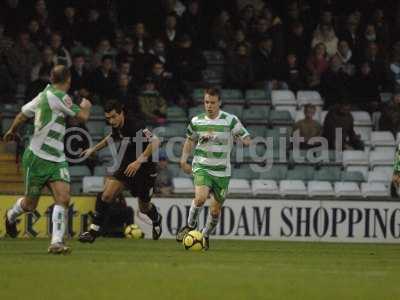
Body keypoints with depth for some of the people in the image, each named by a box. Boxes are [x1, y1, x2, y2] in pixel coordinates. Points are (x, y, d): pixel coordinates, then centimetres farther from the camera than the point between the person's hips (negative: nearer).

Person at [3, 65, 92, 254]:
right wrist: (86, 106, 7)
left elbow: (22, 115, 19)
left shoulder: (44, 95, 8)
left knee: (63, 199, -10)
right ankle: (11, 216, 41)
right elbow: (83, 117, -17)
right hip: (38, 158, -8)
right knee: (30, 204, 9)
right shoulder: (59, 97, -18)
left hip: (57, 160, 8)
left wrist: (12, 131, 37)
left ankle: (57, 242, -12)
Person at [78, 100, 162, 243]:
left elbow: (155, 142, -35)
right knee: (107, 194, -14)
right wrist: (94, 149, 24)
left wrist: (139, 161, -39)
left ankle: (156, 221, 47)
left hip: (145, 168, -6)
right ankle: (94, 230, -8)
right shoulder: (117, 126, -3)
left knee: (144, 207, 12)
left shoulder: (134, 125, -28)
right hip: (127, 165, 6)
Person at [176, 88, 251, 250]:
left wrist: (244, 140, -29)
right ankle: (190, 225, 0)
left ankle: (206, 235, 32)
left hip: (222, 171, 0)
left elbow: (247, 140, -8)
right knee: (200, 197, -26)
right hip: (201, 168, 0)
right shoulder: (196, 121, 2)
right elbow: (190, 140, 20)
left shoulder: (230, 120, -6)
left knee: (216, 209, 5)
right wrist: (184, 159, 11)